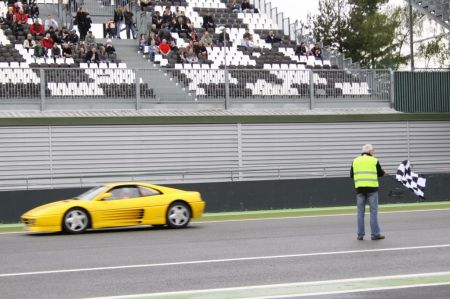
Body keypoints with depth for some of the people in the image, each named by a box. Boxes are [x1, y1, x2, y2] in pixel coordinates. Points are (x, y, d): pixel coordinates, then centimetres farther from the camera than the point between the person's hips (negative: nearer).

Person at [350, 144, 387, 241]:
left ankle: (360, 234, 8)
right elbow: (380, 173, 7)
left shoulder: (355, 161, 8)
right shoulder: (374, 160, -1)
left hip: (359, 188, 3)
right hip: (372, 188, -3)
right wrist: (384, 173, 29)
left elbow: (351, 175, 10)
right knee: (373, 211, 1)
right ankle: (375, 234, 1)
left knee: (360, 212, 7)